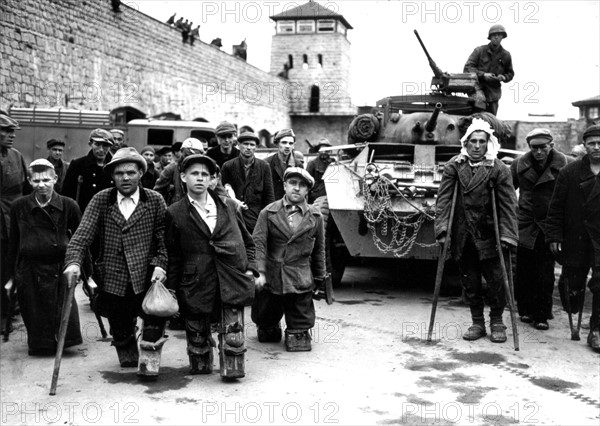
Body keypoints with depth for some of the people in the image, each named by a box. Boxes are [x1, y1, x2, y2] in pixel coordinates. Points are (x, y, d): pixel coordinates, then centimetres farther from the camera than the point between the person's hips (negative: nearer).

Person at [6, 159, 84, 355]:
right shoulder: (19, 207, 1)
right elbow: (13, 243, 10)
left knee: (65, 315, -2)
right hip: (29, 271, 1)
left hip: (60, 270, -1)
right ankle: (40, 346, 32)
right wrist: (12, 276, 13)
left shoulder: (68, 206, -4)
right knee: (35, 320, 9)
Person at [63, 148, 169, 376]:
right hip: (113, 279, 2)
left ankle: (148, 360, 0)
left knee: (156, 315, -22)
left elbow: (164, 238, 1)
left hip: (146, 276, -1)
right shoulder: (101, 200, 2)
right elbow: (82, 235, -6)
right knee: (120, 331, 15)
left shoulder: (155, 200, 0)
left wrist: (160, 264, -14)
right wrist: (73, 262, -21)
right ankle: (129, 359, 43)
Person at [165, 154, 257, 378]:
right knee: (197, 333, 9)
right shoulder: (175, 213, 4)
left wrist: (250, 268, 5)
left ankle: (232, 368, 9)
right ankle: (200, 366, 28)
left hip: (231, 278, 1)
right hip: (195, 282, -1)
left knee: (233, 330, -4)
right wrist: (171, 287, 3)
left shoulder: (229, 206, 10)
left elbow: (248, 242, 17)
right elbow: (172, 255, 7)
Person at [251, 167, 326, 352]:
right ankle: (270, 329, 42)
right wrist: (259, 272, -17)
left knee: (300, 321, 4)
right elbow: (258, 243, -7)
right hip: (270, 279, 0)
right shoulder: (268, 212, 0)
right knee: (263, 318, 14)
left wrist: (319, 278, 12)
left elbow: (319, 250, 11)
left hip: (300, 281, 0)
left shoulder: (315, 216, 5)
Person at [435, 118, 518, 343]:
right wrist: (442, 228, -11)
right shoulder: (454, 167, 2)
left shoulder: (499, 170, -3)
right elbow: (443, 199, -1)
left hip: (489, 237, -2)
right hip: (462, 237, 2)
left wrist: (507, 235, -14)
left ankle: (496, 322, 18)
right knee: (470, 282, 9)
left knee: (496, 280, -1)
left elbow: (508, 205, -6)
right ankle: (477, 323, 23)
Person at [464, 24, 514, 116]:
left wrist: (503, 77, -3)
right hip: (477, 86, -3)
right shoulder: (479, 50, -1)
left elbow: (510, 73, 21)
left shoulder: (506, 55, 9)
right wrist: (483, 75, -17)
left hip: (493, 91, 3)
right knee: (480, 99, -36)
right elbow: (467, 67, -5)